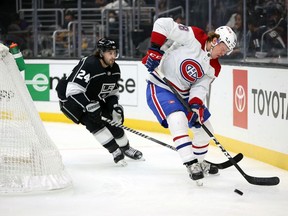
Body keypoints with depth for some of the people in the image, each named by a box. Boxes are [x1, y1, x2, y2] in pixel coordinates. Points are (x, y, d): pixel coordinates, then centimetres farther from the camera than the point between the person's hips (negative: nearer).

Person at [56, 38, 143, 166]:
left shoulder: (114, 69, -4)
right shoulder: (88, 65, -31)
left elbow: (113, 91, 11)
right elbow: (73, 90, -36)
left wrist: (115, 105, -8)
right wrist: (90, 106, -39)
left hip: (94, 100, 8)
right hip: (71, 99, -8)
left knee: (112, 120, 0)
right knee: (92, 121, -27)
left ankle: (125, 147, 24)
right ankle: (115, 151, -19)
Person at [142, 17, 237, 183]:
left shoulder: (214, 68, 0)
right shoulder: (194, 37, -21)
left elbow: (201, 87, -7)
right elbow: (162, 24, -23)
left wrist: (196, 106, -26)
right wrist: (154, 51, -27)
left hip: (184, 94, 8)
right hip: (160, 88, -8)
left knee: (205, 129, 11)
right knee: (178, 119, -31)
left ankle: (199, 161, 36)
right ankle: (191, 164, -29)